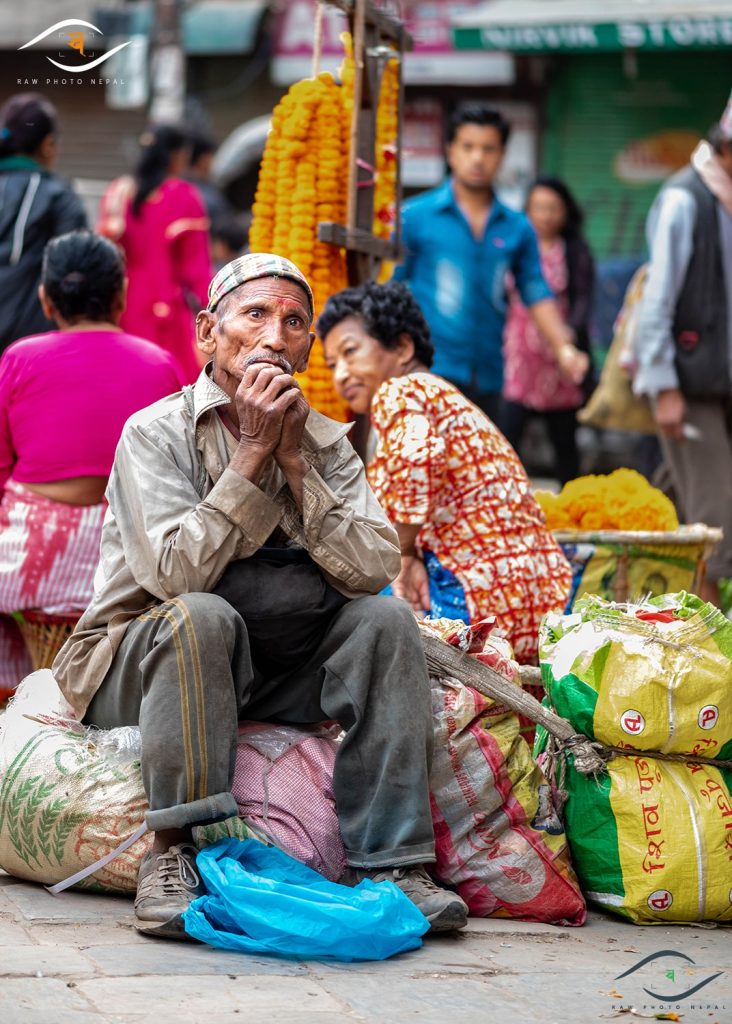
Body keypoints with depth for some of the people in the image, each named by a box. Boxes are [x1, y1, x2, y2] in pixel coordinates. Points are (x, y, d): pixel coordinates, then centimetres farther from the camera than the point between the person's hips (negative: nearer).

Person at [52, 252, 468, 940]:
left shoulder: (326, 443, 5)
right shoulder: (156, 432, -10)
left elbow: (374, 569, -10)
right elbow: (176, 573, -25)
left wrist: (295, 461, -17)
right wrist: (253, 451, -22)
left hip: (272, 671, 5)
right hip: (135, 668, -5)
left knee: (385, 618, -17)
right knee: (201, 617, -35)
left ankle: (387, 863, -20)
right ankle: (173, 854, -28)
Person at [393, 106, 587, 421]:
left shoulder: (517, 229, 12)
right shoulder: (415, 217, 1)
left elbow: (537, 295, 12)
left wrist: (563, 348, -2)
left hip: (488, 380, 5)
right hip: (430, 371, -4)